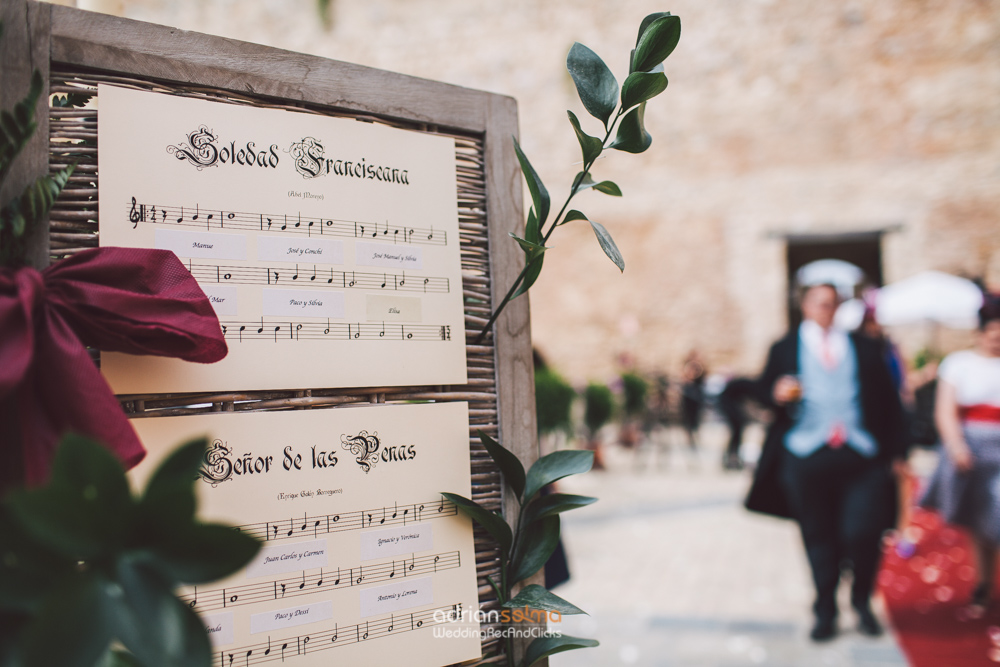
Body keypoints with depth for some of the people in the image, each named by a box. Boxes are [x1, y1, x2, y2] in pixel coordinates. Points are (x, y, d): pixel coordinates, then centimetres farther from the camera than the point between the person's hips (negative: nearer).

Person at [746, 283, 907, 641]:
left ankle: (862, 600, 19)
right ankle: (825, 612, 22)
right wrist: (777, 394, -16)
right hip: (807, 457, 0)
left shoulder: (864, 348, 13)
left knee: (863, 532, -9)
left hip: (861, 456, 0)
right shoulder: (785, 348, 11)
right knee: (818, 538, 6)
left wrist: (896, 451, 4)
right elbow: (762, 390, 8)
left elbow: (888, 400, 11)